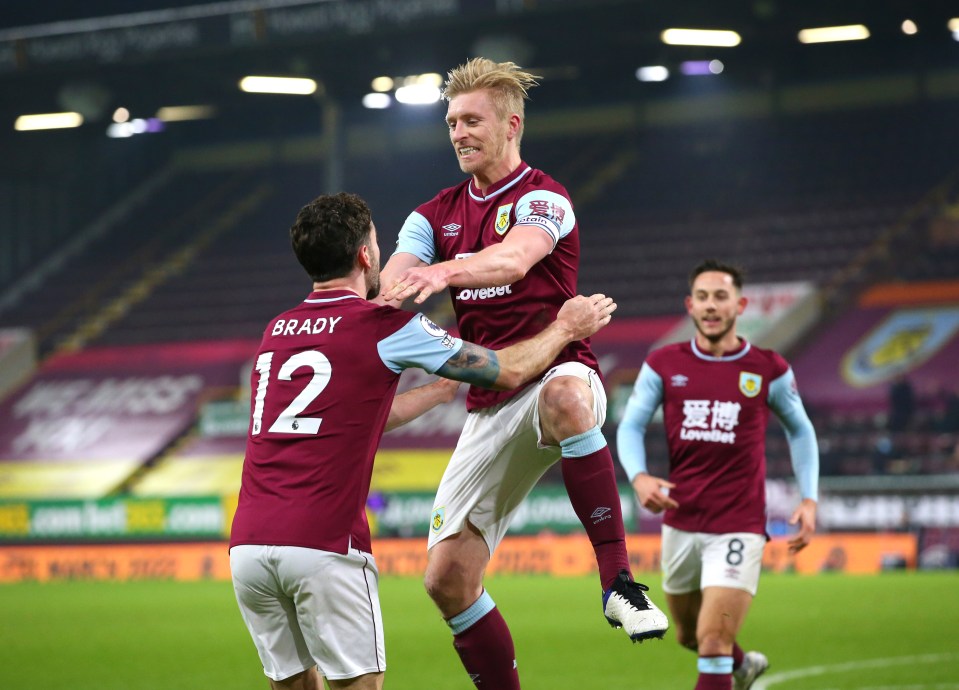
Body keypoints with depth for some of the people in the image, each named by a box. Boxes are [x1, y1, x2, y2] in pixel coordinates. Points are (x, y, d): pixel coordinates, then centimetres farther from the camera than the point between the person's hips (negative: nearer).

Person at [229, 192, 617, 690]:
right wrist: (566, 326, 27)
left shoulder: (276, 332, 19)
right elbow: (509, 370, 9)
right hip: (323, 546, -6)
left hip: (247, 547, 6)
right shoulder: (383, 327, 0)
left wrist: (449, 387, 43)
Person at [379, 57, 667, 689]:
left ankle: (619, 581, -41)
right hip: (491, 407, 6)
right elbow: (387, 288, -2)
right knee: (447, 578, -2)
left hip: (556, 370, -6)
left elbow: (514, 258, -28)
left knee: (564, 397, -44)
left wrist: (445, 271, -48)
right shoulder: (437, 215, 14)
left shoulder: (543, 198, -5)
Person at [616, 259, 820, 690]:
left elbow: (800, 431, 11)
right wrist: (639, 477, -16)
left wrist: (809, 500, 3)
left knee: (713, 643, -15)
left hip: (738, 528, -4)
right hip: (680, 523, 4)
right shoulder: (663, 365, 1)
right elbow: (630, 426, 4)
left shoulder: (769, 370, -2)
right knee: (689, 636, 20)